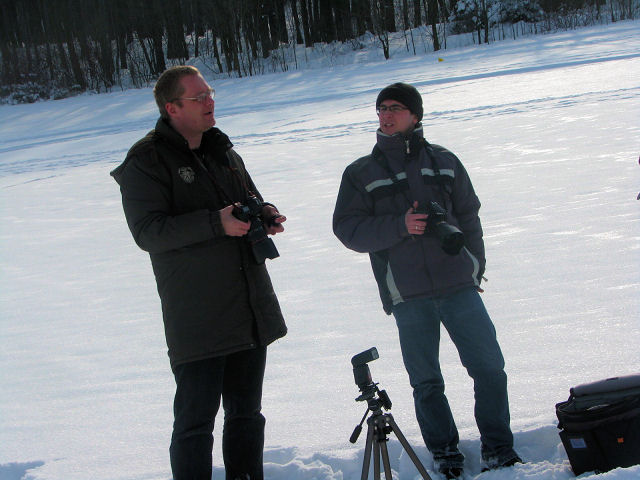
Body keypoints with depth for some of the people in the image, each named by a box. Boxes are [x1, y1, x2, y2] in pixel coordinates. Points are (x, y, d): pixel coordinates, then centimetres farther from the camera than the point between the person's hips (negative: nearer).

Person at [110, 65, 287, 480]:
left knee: (247, 415, 17)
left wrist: (266, 214, 2)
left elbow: (251, 199, 27)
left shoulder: (223, 152, 15)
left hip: (252, 315, 7)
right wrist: (215, 223, -26)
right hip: (197, 319, -7)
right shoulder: (146, 163, -8)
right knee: (196, 422, -3)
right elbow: (148, 232, -19)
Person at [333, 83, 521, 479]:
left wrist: (475, 267, 9)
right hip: (408, 295, -1)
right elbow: (348, 229, 0)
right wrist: (399, 226, -13)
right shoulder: (361, 174, 8)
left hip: (459, 285, 1)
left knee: (489, 366, -3)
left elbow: (469, 216, 17)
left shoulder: (444, 162, 13)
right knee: (426, 381, 3)